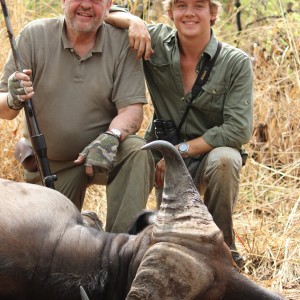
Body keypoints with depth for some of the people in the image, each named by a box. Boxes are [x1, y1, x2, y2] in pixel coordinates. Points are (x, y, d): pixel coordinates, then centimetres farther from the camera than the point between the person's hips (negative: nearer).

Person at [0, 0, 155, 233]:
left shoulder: (122, 42, -9)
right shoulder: (34, 35, -8)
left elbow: (132, 109, -16)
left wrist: (111, 138, -37)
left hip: (105, 153, -1)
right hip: (49, 163, 1)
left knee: (138, 151, -31)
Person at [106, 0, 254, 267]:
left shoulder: (237, 63, -12)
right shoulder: (156, 42, -5)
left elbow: (239, 129, -18)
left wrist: (182, 150, -18)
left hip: (209, 153, -2)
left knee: (224, 160, -37)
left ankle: (224, 248, -16)